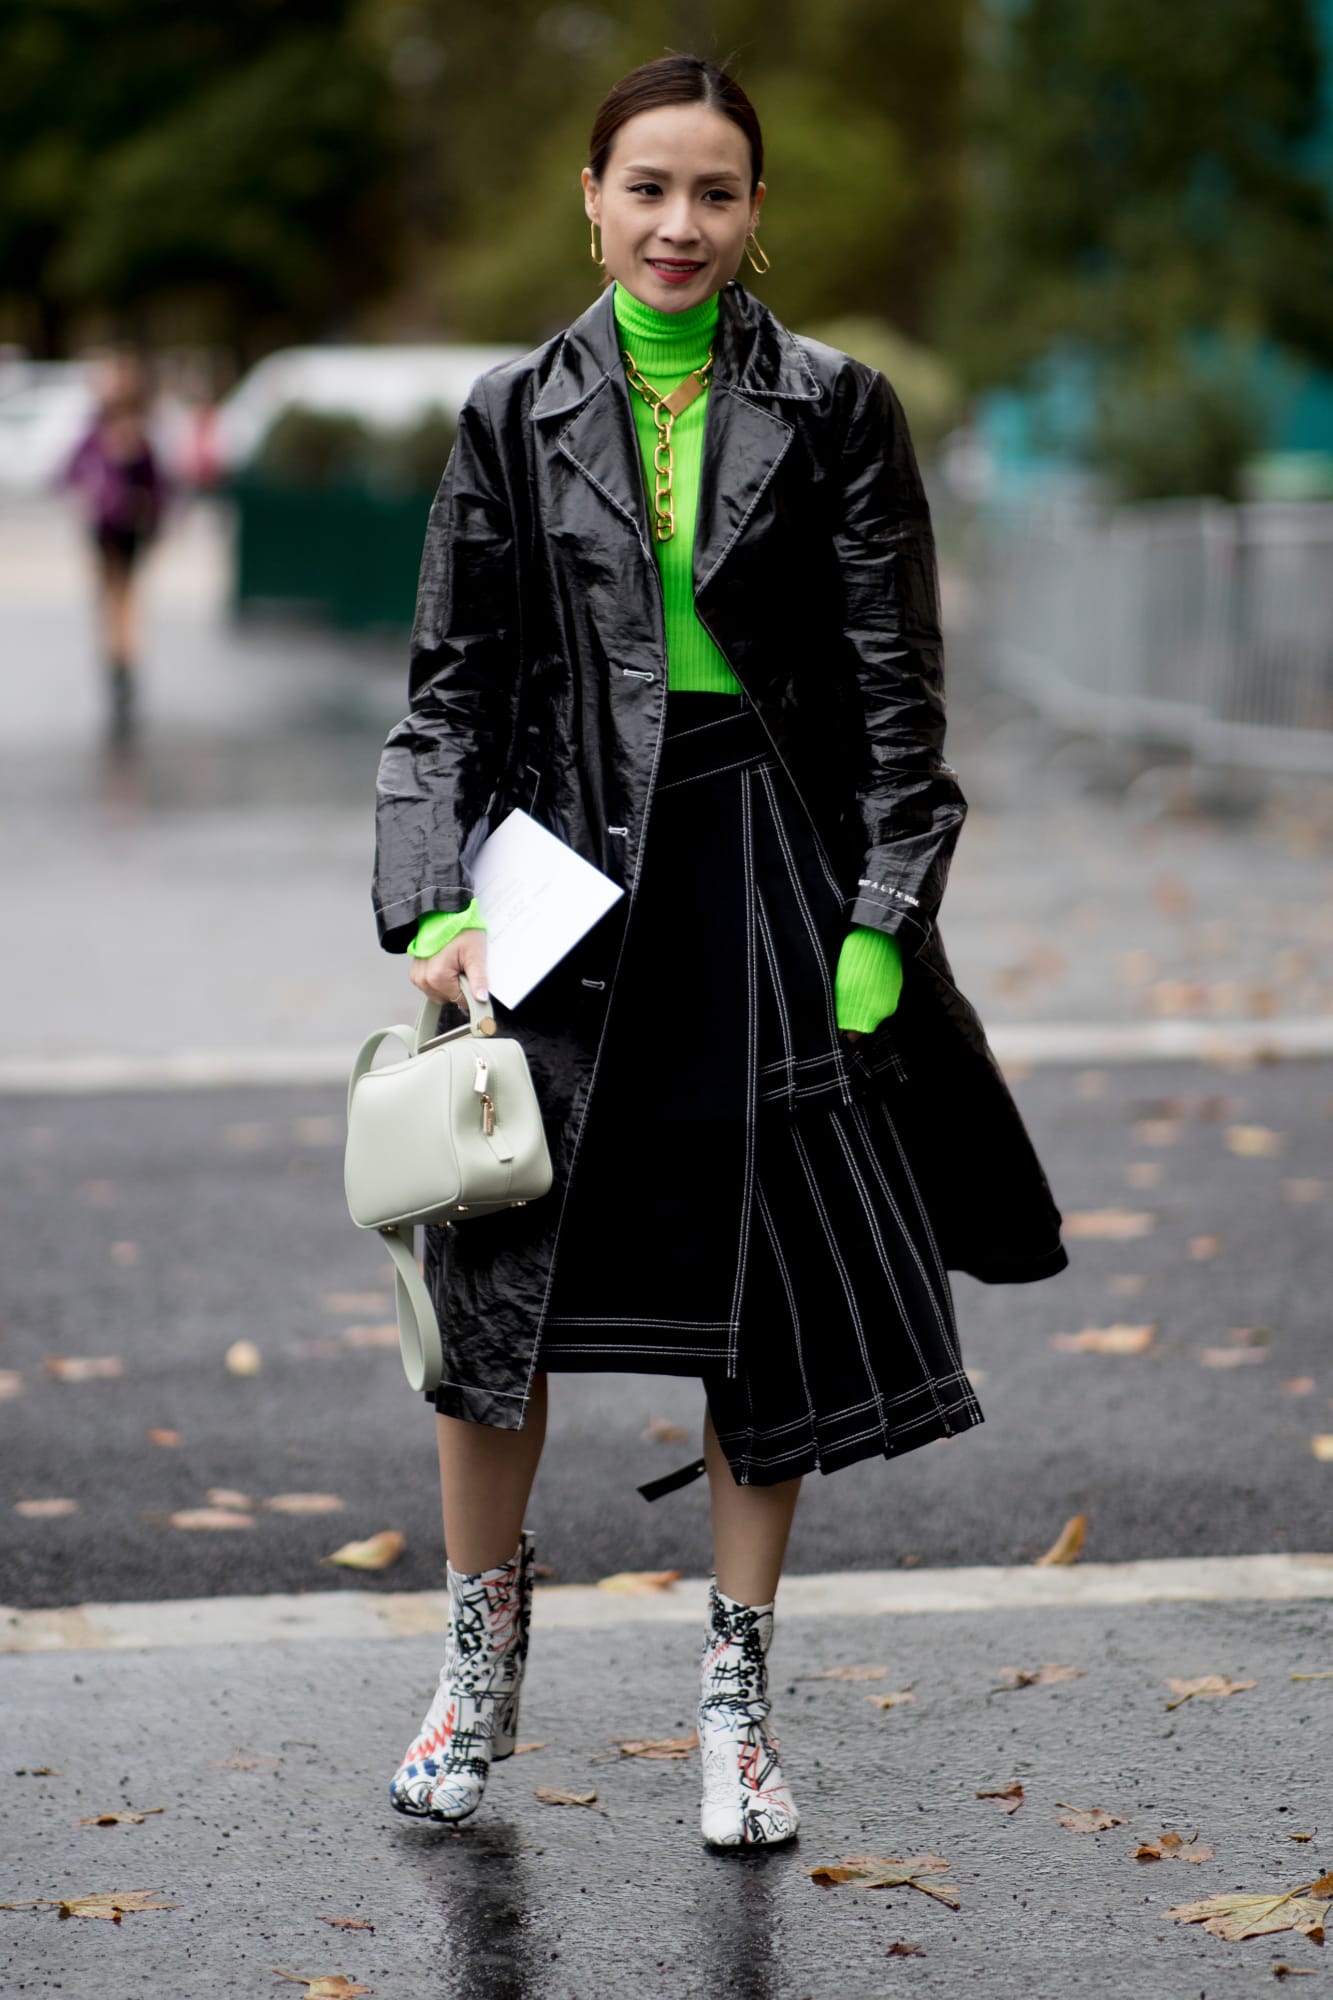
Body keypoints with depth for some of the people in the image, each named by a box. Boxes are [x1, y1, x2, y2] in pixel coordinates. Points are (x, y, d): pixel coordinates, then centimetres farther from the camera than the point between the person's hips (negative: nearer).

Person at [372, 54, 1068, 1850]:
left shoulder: (834, 411, 0)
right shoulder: (517, 417, 4)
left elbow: (898, 690, -1)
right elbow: (453, 688, 5)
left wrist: (881, 921, -8)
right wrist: (437, 906, -5)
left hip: (776, 880, -1)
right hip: (573, 865, 1)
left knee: (780, 1295, 4)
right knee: (500, 1276, 2)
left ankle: (737, 1698, 18)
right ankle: (482, 1664, 23)